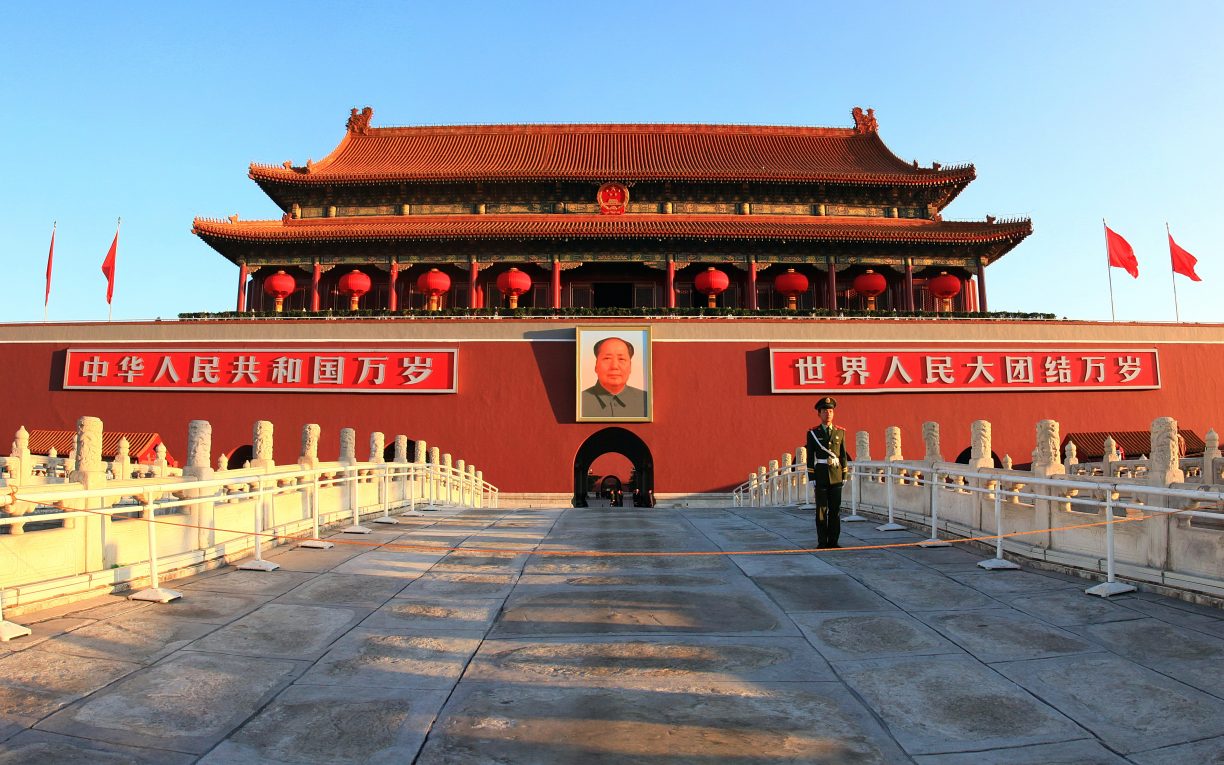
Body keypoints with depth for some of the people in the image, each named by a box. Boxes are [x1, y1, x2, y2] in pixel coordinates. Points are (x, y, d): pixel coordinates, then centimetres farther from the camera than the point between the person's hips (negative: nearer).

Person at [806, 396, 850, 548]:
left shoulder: (840, 432, 9)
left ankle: (833, 540, 12)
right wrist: (811, 477, -5)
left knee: (835, 509, 4)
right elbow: (810, 456, 0)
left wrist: (844, 475, 5)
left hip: (836, 475, 2)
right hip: (820, 475, -2)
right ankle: (822, 541, 6)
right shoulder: (812, 433, 2)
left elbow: (843, 455, 10)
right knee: (821, 509, 0)